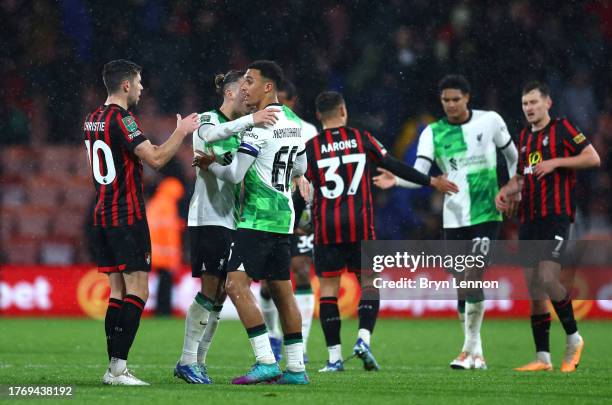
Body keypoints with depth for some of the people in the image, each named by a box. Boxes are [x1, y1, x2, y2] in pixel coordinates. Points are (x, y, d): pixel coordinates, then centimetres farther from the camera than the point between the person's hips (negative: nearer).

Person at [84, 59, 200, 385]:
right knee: (137, 291, -8)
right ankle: (118, 368, -15)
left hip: (102, 215, 9)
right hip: (127, 216, -9)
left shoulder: (93, 119, 13)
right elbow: (155, 159, -20)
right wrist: (182, 131, -8)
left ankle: (114, 368, 7)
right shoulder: (120, 119, -15)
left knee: (118, 290, 10)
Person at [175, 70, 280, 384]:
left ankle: (198, 361, 9)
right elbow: (209, 135, -30)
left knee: (220, 295, 4)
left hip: (232, 220, 8)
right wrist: (250, 120, -41)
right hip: (208, 218, -8)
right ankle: (187, 361, -5)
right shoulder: (208, 119, -5)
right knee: (209, 291, -11)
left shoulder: (240, 129, 19)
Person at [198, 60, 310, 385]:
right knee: (282, 291, 12)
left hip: (258, 219, -9)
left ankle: (266, 361, -18)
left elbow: (235, 175, -14)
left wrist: (210, 165, 4)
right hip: (283, 216, 9)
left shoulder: (259, 125, -15)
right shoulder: (293, 121, 12)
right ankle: (296, 368, 13)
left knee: (237, 285, -12)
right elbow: (300, 168, 25)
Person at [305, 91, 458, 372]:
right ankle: (363, 338, -12)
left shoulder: (311, 147, 0)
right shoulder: (362, 139, 3)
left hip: (325, 227, 0)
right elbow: (395, 167, 7)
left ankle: (334, 356, 0)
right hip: (360, 225, 0)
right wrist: (432, 182, 17)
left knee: (328, 289, 4)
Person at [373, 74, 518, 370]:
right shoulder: (433, 133, 1)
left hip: (486, 214, -3)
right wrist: (396, 180, -28)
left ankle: (469, 349, -7)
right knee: (462, 284, 4)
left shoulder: (490, 121, -1)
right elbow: (419, 174, -10)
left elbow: (511, 154, 16)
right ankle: (477, 354, 15)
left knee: (472, 278, -15)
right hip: (454, 219, 3)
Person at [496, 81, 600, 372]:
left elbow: (593, 158, -8)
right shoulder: (525, 136, 18)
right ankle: (542, 357, 6)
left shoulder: (562, 128, -2)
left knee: (548, 278, -19)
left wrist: (556, 162, -15)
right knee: (534, 289, 3)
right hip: (529, 219, 7)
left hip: (556, 215, -7)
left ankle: (573, 338, 1)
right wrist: (505, 192, 9)